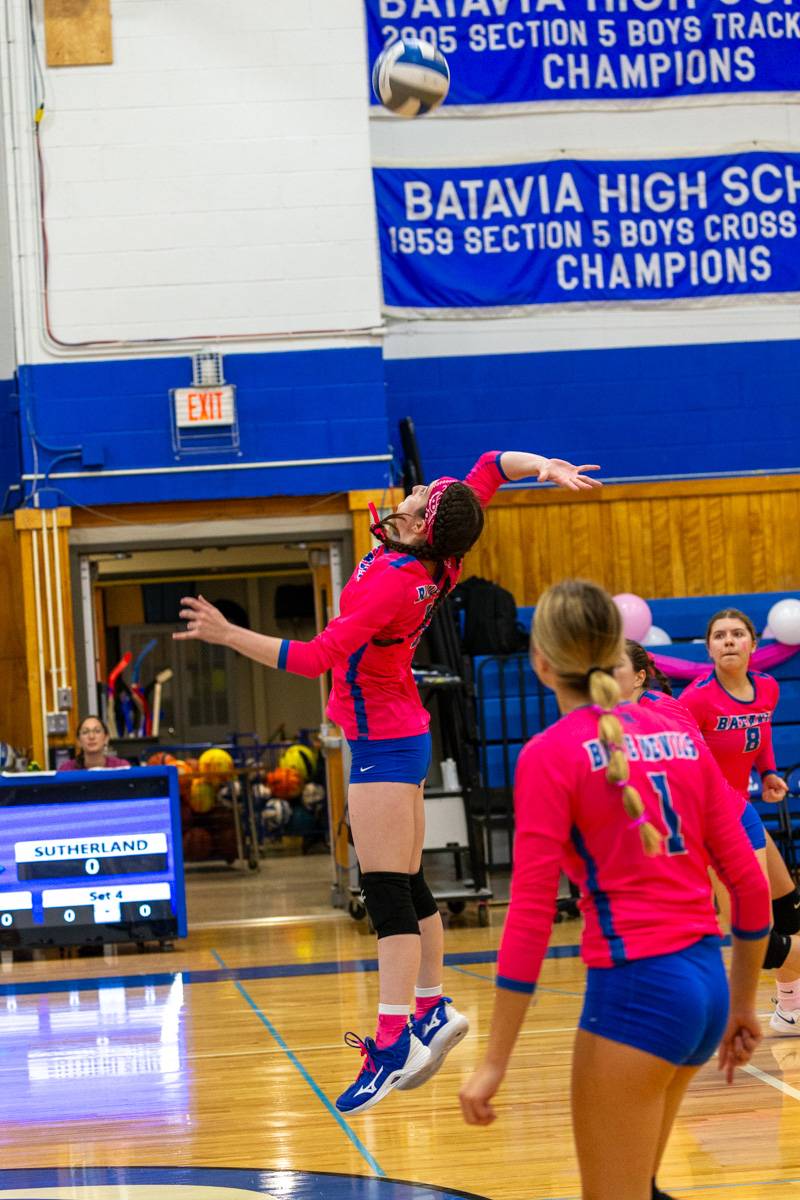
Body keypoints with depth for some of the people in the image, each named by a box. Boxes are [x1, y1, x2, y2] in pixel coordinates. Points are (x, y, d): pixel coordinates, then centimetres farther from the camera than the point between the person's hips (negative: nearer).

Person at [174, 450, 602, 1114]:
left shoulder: (391, 581, -25)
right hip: (402, 731, 9)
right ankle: (432, 1009, 26)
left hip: (383, 741, -9)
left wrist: (227, 634, -27)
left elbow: (316, 657, -27)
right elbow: (493, 464, 7)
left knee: (388, 890, -13)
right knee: (408, 884, 17)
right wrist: (545, 466, -7)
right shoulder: (437, 561, -3)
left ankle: (393, 1042, -17)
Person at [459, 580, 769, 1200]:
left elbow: (530, 915, -12)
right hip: (705, 981, 7)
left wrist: (495, 1062, -9)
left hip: (634, 986, -7)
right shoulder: (679, 734, 9)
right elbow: (750, 883, 10)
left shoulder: (551, 755, -8)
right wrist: (742, 1006, 21)